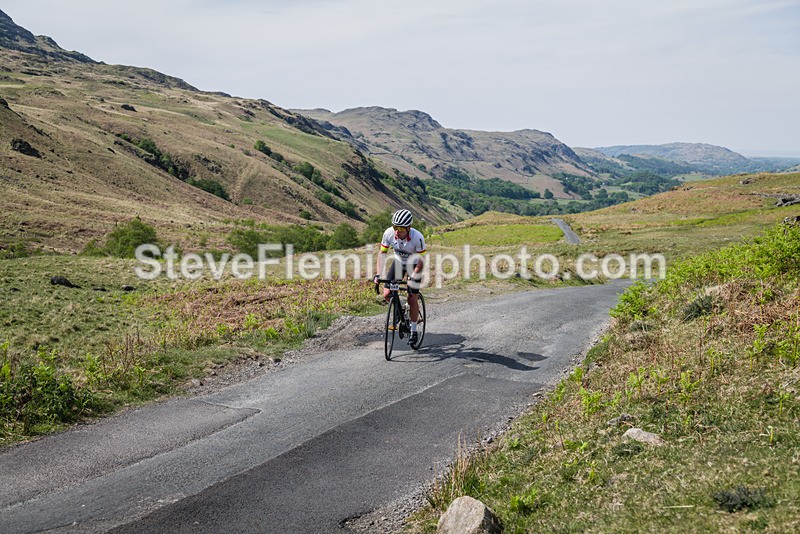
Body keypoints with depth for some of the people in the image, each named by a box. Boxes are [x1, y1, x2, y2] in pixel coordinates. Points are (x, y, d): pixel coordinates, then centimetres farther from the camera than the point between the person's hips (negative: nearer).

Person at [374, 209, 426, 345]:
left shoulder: (417, 237, -34)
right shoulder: (389, 233, -26)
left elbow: (421, 260, -25)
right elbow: (382, 253, -14)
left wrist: (412, 277, -34)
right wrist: (378, 274, -21)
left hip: (414, 265, -3)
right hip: (399, 262, 3)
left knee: (412, 299, -8)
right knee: (387, 294, -9)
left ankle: (413, 330, 10)